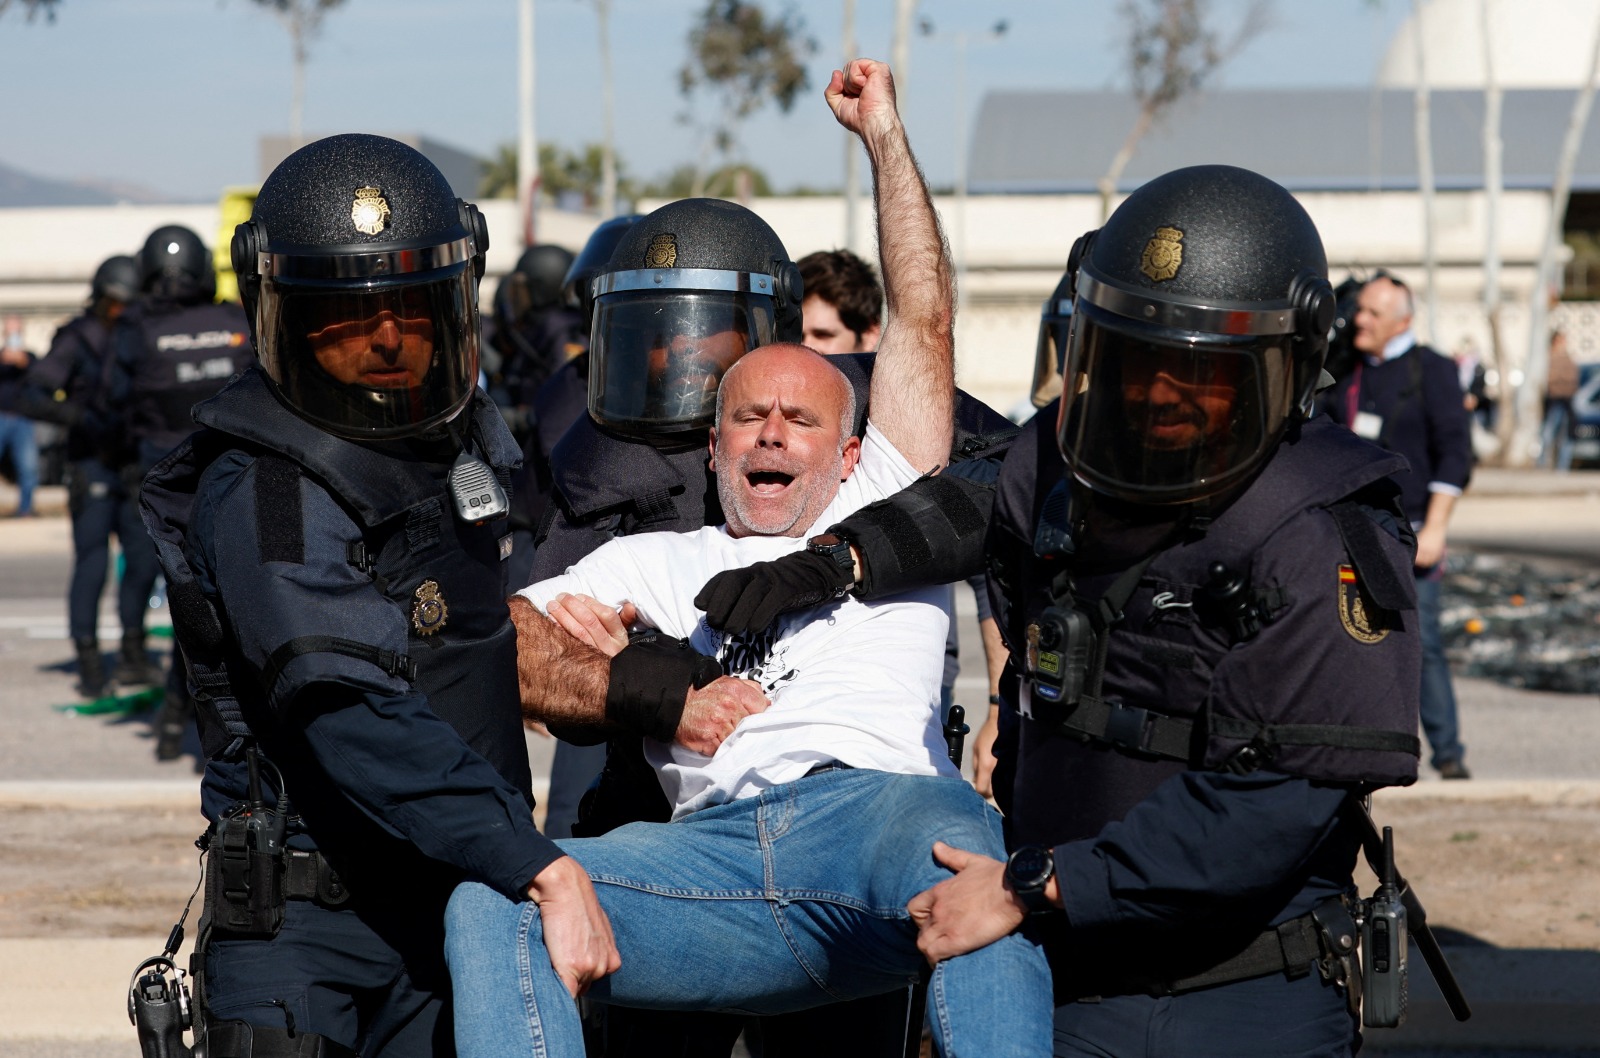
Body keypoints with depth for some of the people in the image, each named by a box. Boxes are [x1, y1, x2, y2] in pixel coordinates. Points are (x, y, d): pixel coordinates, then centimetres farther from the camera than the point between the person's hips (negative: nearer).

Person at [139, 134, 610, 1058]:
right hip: (308, 935, -7)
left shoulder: (465, 436, 9)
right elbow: (359, 723, -29)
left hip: (457, 903, 7)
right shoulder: (260, 496, -18)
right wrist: (542, 868, -36)